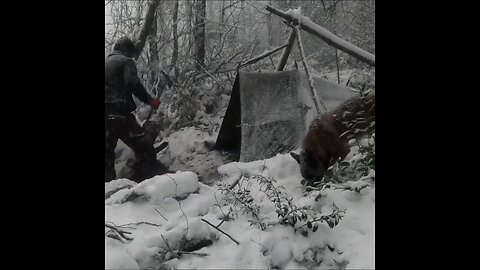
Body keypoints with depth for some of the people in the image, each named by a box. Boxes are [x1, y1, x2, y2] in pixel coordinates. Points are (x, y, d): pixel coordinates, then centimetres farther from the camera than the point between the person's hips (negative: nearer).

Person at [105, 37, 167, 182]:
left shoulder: (107, 62, 23)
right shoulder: (126, 61, 1)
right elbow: (133, 84, -15)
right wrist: (150, 100, -9)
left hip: (107, 114, 8)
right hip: (119, 112, -8)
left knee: (108, 150, 14)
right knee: (144, 145, -6)